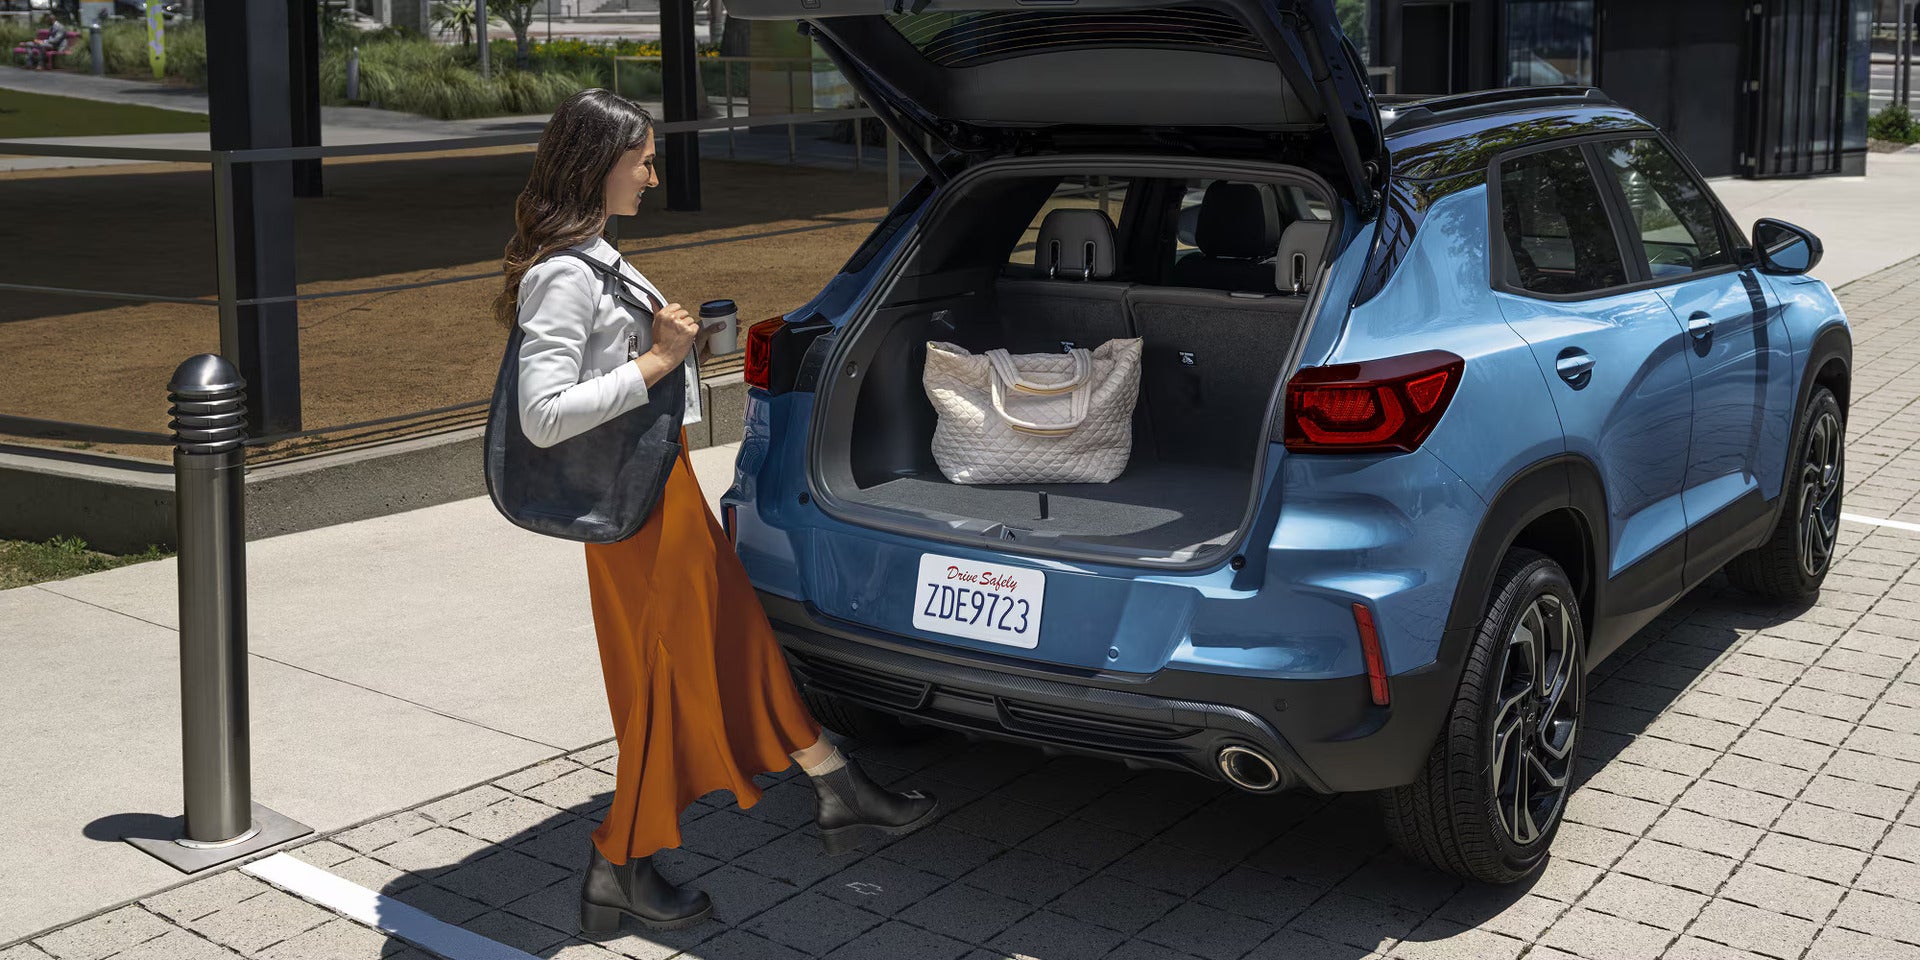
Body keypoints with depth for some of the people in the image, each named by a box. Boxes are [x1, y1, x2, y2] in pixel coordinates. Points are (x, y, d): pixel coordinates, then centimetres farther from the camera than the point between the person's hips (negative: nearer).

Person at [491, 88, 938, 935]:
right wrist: (655, 362, -24)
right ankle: (621, 871, 14)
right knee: (671, 677, 1)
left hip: (663, 482, 10)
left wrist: (672, 342, 8)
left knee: (738, 641, 17)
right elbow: (543, 415, -27)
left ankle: (841, 795, 28)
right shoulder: (563, 275, -20)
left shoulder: (590, 255, 12)